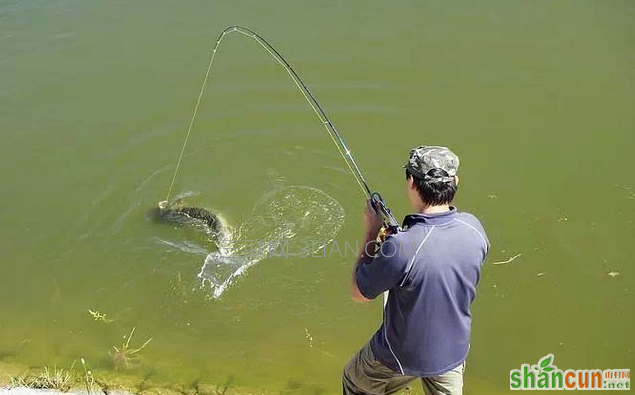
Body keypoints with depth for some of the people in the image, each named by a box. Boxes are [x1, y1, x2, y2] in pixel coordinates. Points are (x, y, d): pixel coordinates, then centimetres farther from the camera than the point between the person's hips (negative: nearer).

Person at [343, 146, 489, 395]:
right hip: (454, 351, 5)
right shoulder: (472, 227, -17)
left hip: (403, 357, -4)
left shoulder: (401, 247, -36)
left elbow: (359, 293, -18)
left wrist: (371, 232, -11)